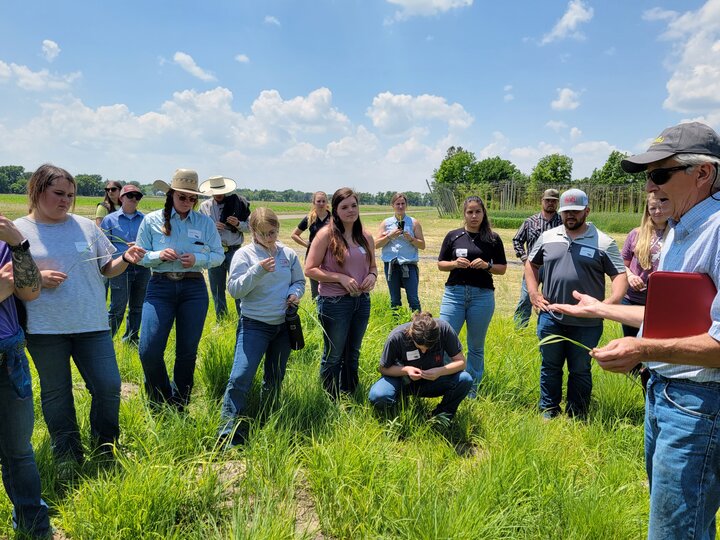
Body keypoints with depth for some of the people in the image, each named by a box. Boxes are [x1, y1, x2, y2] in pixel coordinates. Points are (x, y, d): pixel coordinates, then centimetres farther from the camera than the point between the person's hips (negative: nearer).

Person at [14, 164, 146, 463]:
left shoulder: (86, 226, 7)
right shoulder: (17, 231, 1)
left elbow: (107, 268, 11)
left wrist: (126, 259, -9)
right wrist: (37, 278, -15)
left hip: (92, 324, 2)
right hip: (45, 329, -1)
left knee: (108, 386, 2)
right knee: (56, 394, 12)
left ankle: (106, 450, 24)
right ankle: (68, 458, 28)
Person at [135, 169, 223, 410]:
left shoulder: (205, 222, 4)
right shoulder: (152, 220, 3)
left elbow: (219, 255, 6)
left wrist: (197, 259, -13)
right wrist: (160, 255, -14)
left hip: (194, 288, 1)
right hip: (160, 286, 0)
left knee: (187, 351, 8)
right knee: (149, 350, -10)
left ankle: (179, 406, 27)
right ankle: (161, 403, 16)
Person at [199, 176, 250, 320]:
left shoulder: (237, 204, 1)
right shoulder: (205, 206, 6)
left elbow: (248, 227, 6)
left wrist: (237, 224, -14)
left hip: (234, 251, -2)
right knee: (217, 289, 10)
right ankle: (221, 320, 22)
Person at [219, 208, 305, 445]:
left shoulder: (288, 254, 4)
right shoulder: (244, 254, -7)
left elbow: (299, 281, 15)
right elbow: (234, 289, -14)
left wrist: (294, 293, -7)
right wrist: (258, 270, -26)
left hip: (284, 325, 4)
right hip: (254, 325, -4)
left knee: (275, 379, 16)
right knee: (240, 377, -15)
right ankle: (229, 432, -6)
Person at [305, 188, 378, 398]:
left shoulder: (366, 237, 6)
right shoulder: (327, 234, -9)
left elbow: (373, 266, 19)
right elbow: (310, 270, -11)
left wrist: (372, 276, -5)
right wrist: (340, 278, -19)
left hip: (362, 301, 5)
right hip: (334, 302, -5)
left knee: (352, 355, 18)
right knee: (333, 356, 8)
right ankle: (330, 402, 25)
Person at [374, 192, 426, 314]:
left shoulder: (414, 223, 6)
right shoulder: (386, 223, 8)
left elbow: (422, 245, 4)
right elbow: (376, 244, 3)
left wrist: (410, 238, -12)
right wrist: (390, 236, -11)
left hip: (409, 264, -2)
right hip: (391, 265, 2)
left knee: (413, 299, -5)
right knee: (394, 300, 10)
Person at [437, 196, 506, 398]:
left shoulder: (493, 239, 4)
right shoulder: (453, 236, 5)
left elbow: (502, 268, 7)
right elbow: (440, 264, 9)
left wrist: (487, 265, -12)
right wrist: (455, 263, -11)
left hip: (482, 295, 0)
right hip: (454, 293, 0)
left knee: (476, 347, 9)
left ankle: (471, 390, 22)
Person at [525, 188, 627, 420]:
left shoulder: (604, 243, -5)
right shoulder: (547, 237, 5)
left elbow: (620, 275, -6)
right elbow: (531, 264, 17)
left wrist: (612, 301, -22)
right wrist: (533, 292, 6)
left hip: (586, 323, -2)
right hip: (550, 318, 3)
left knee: (580, 370, 12)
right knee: (550, 367, 15)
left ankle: (577, 417, 28)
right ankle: (548, 411, 31)